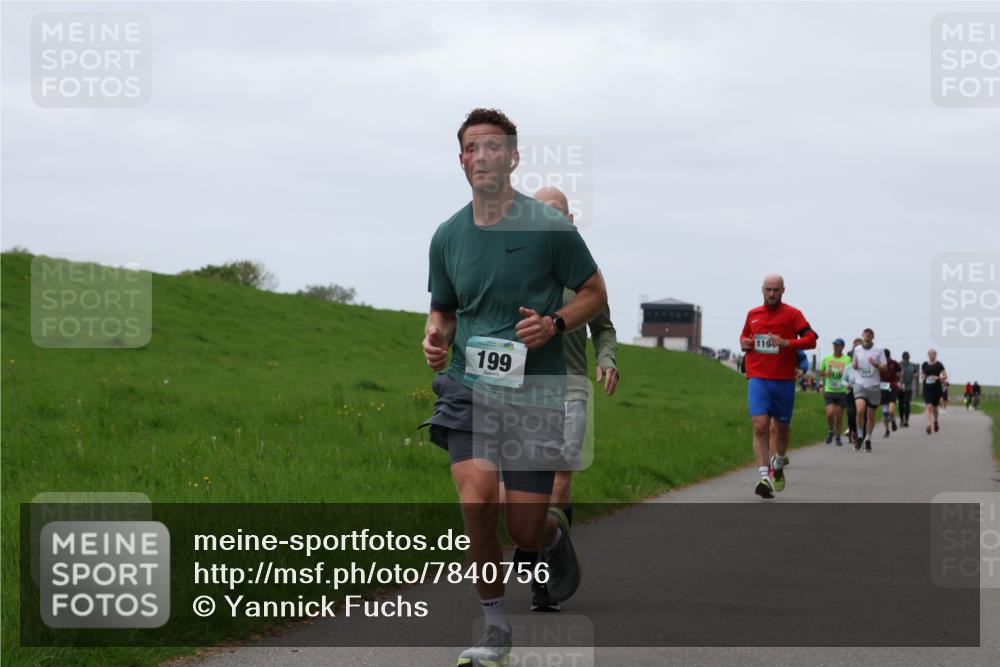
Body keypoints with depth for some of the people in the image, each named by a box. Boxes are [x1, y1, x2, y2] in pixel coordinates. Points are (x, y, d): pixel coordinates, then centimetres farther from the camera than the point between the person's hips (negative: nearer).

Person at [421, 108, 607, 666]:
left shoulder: (549, 227, -4)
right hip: (469, 386, 2)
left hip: (536, 391, -2)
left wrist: (555, 323, -13)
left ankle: (556, 533, 37)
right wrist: (435, 337, -1)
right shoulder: (448, 236, 8)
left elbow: (595, 293, 6)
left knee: (525, 530, -3)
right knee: (477, 500, -21)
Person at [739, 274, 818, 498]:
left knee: (782, 427, 12)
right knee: (760, 426, -15)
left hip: (784, 380, -1)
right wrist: (744, 344, 4)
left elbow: (810, 339, -7)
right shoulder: (752, 314, 11)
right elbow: (744, 337, 28)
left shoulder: (792, 314, 0)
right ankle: (764, 478, -19)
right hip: (757, 378, 1)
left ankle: (778, 464, 40)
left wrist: (787, 343, -21)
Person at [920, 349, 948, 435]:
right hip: (927, 388, 1)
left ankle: (935, 421, 39)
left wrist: (938, 377, -18)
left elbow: (945, 377, -1)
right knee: (929, 406, -15)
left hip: (937, 388, -1)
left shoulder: (939, 365, -2)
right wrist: (922, 379, 0)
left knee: (934, 407, 12)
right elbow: (921, 374, 22)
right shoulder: (924, 365, 6)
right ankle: (929, 425, -24)